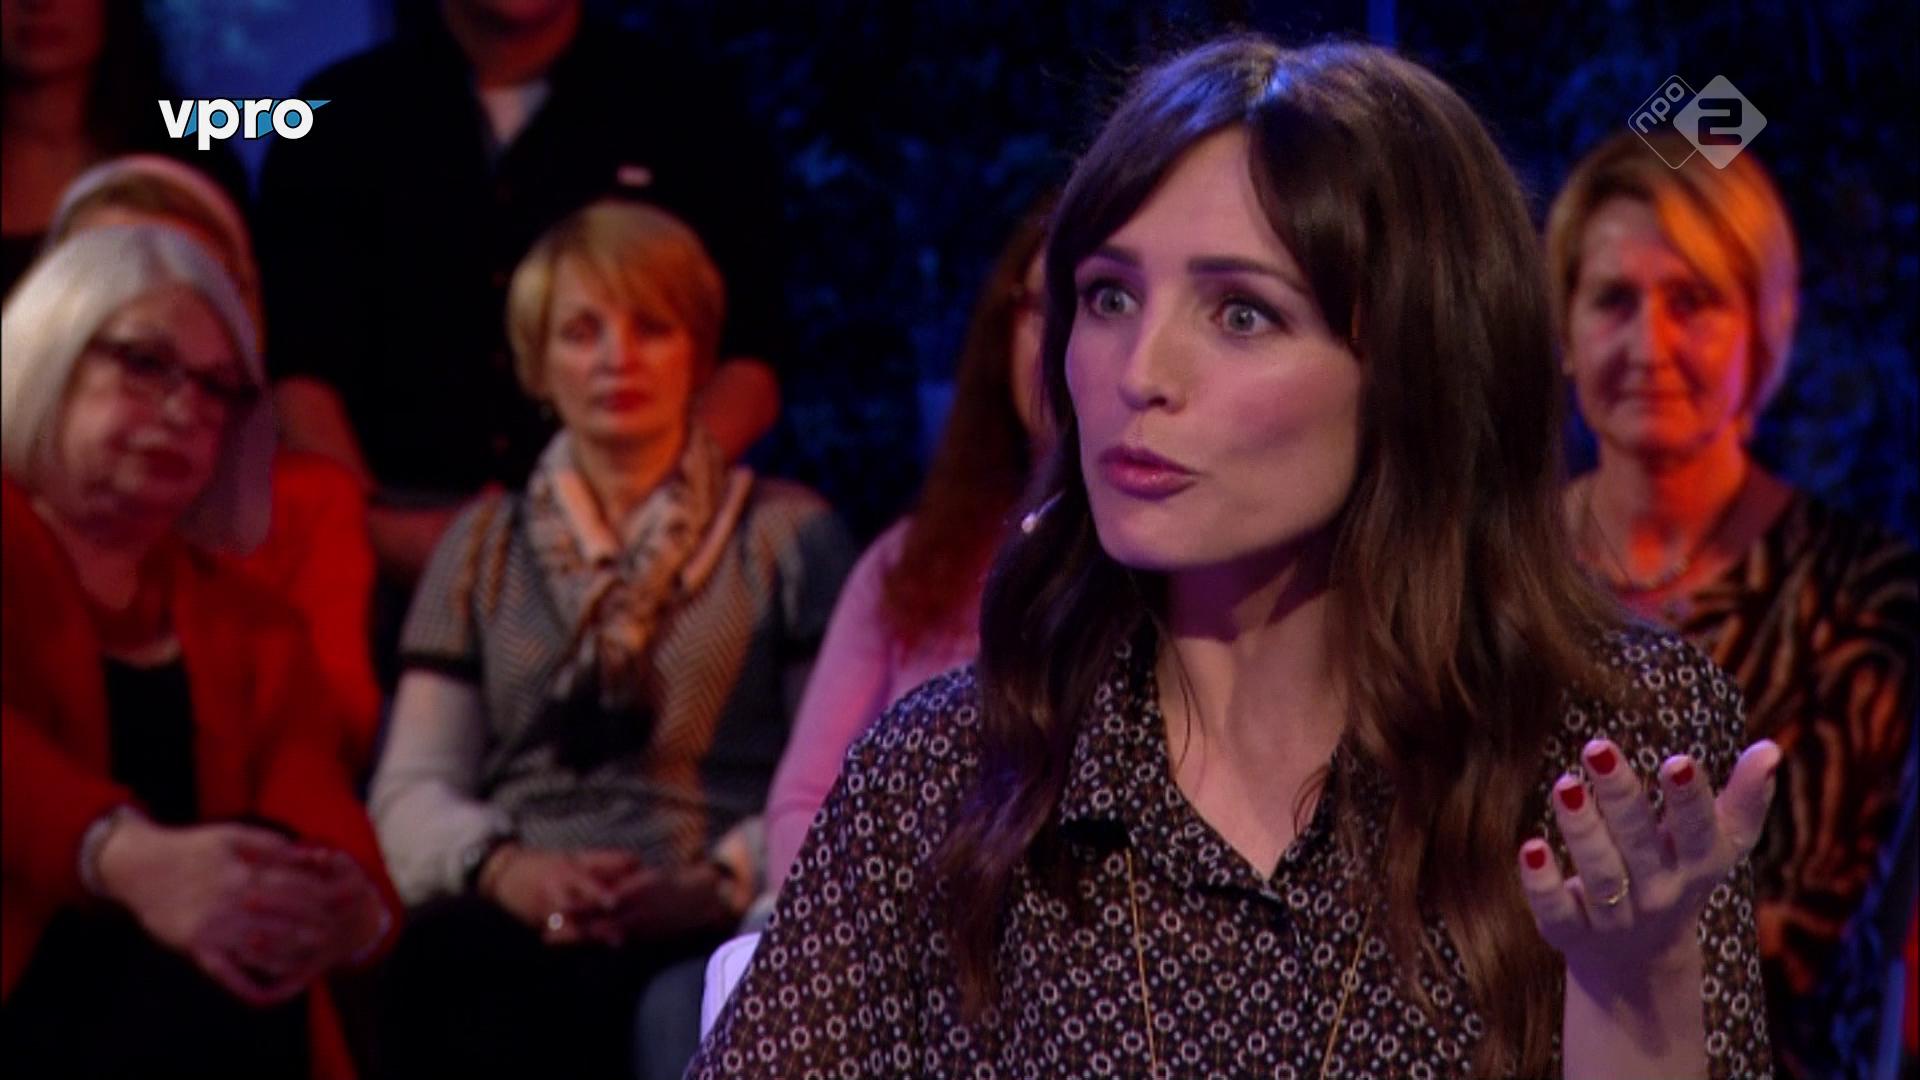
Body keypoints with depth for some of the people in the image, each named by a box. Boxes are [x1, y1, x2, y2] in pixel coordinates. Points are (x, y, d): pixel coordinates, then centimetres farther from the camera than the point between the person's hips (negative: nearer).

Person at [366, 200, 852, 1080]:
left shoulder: (789, 535, 15)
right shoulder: (483, 545, 22)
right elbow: (410, 790, 13)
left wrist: (718, 884, -15)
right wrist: (504, 868, -10)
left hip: (707, 940, -2)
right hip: (514, 926, 2)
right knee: (438, 963, -36)